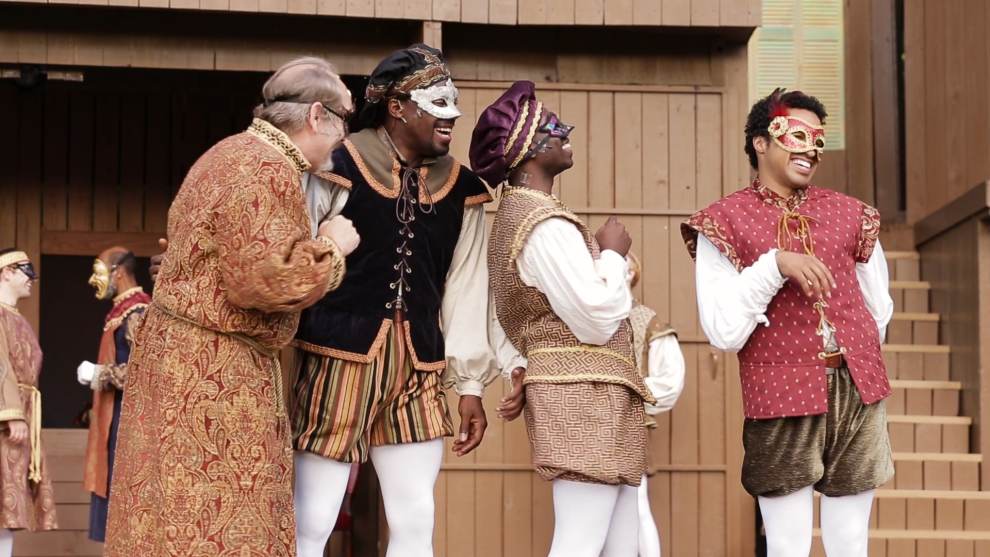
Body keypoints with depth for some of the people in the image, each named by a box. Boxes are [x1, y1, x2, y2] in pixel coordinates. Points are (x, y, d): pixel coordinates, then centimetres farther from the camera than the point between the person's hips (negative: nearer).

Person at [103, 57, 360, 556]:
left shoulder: (241, 154, 18)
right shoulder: (264, 169, -17)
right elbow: (267, 278, -25)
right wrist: (332, 246, -10)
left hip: (193, 359, 11)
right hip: (211, 369, -11)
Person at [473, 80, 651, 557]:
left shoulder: (514, 216, 16)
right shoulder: (548, 227, -17)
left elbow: (513, 313, 22)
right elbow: (597, 319, -19)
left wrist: (521, 371, 13)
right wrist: (613, 254, -5)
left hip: (562, 385, 11)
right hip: (586, 392, -11)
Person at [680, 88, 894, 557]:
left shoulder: (850, 214, 11)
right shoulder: (724, 223, 0)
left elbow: (879, 309, 21)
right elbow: (723, 332, -9)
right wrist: (774, 264, -16)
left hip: (858, 392, 4)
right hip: (782, 398, -4)